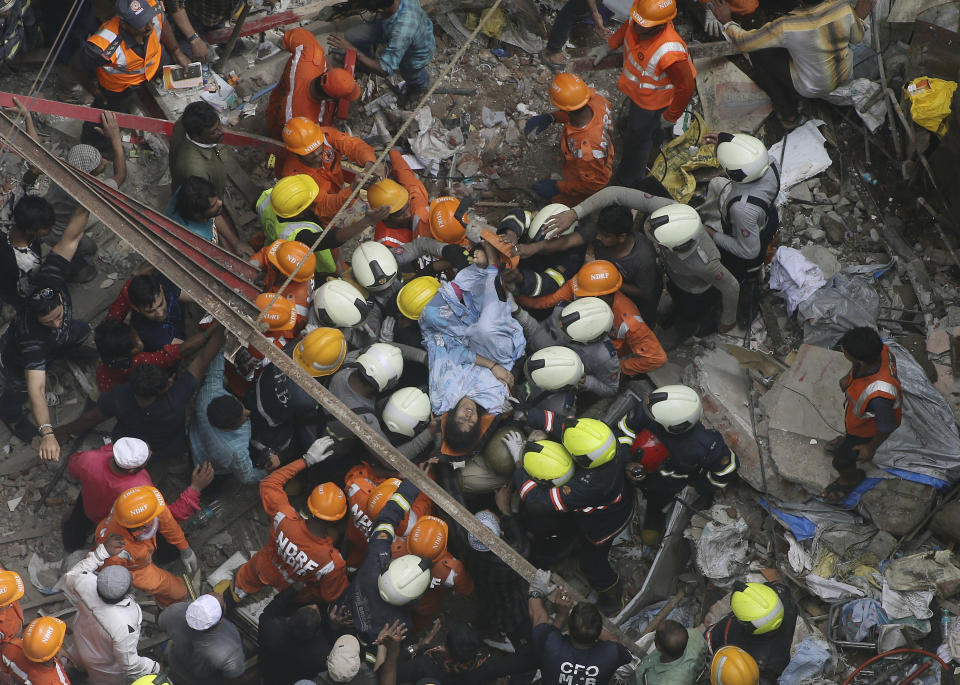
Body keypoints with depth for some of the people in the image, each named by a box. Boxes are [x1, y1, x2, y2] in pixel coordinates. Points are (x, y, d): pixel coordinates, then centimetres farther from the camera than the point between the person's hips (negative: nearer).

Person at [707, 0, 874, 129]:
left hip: (814, 88, -5)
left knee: (759, 52, 6)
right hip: (846, 76, 5)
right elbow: (857, 38, -1)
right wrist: (859, 18, 19)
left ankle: (788, 114, 20)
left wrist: (726, 22, -3)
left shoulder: (786, 27, -33)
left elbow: (743, 42, -20)